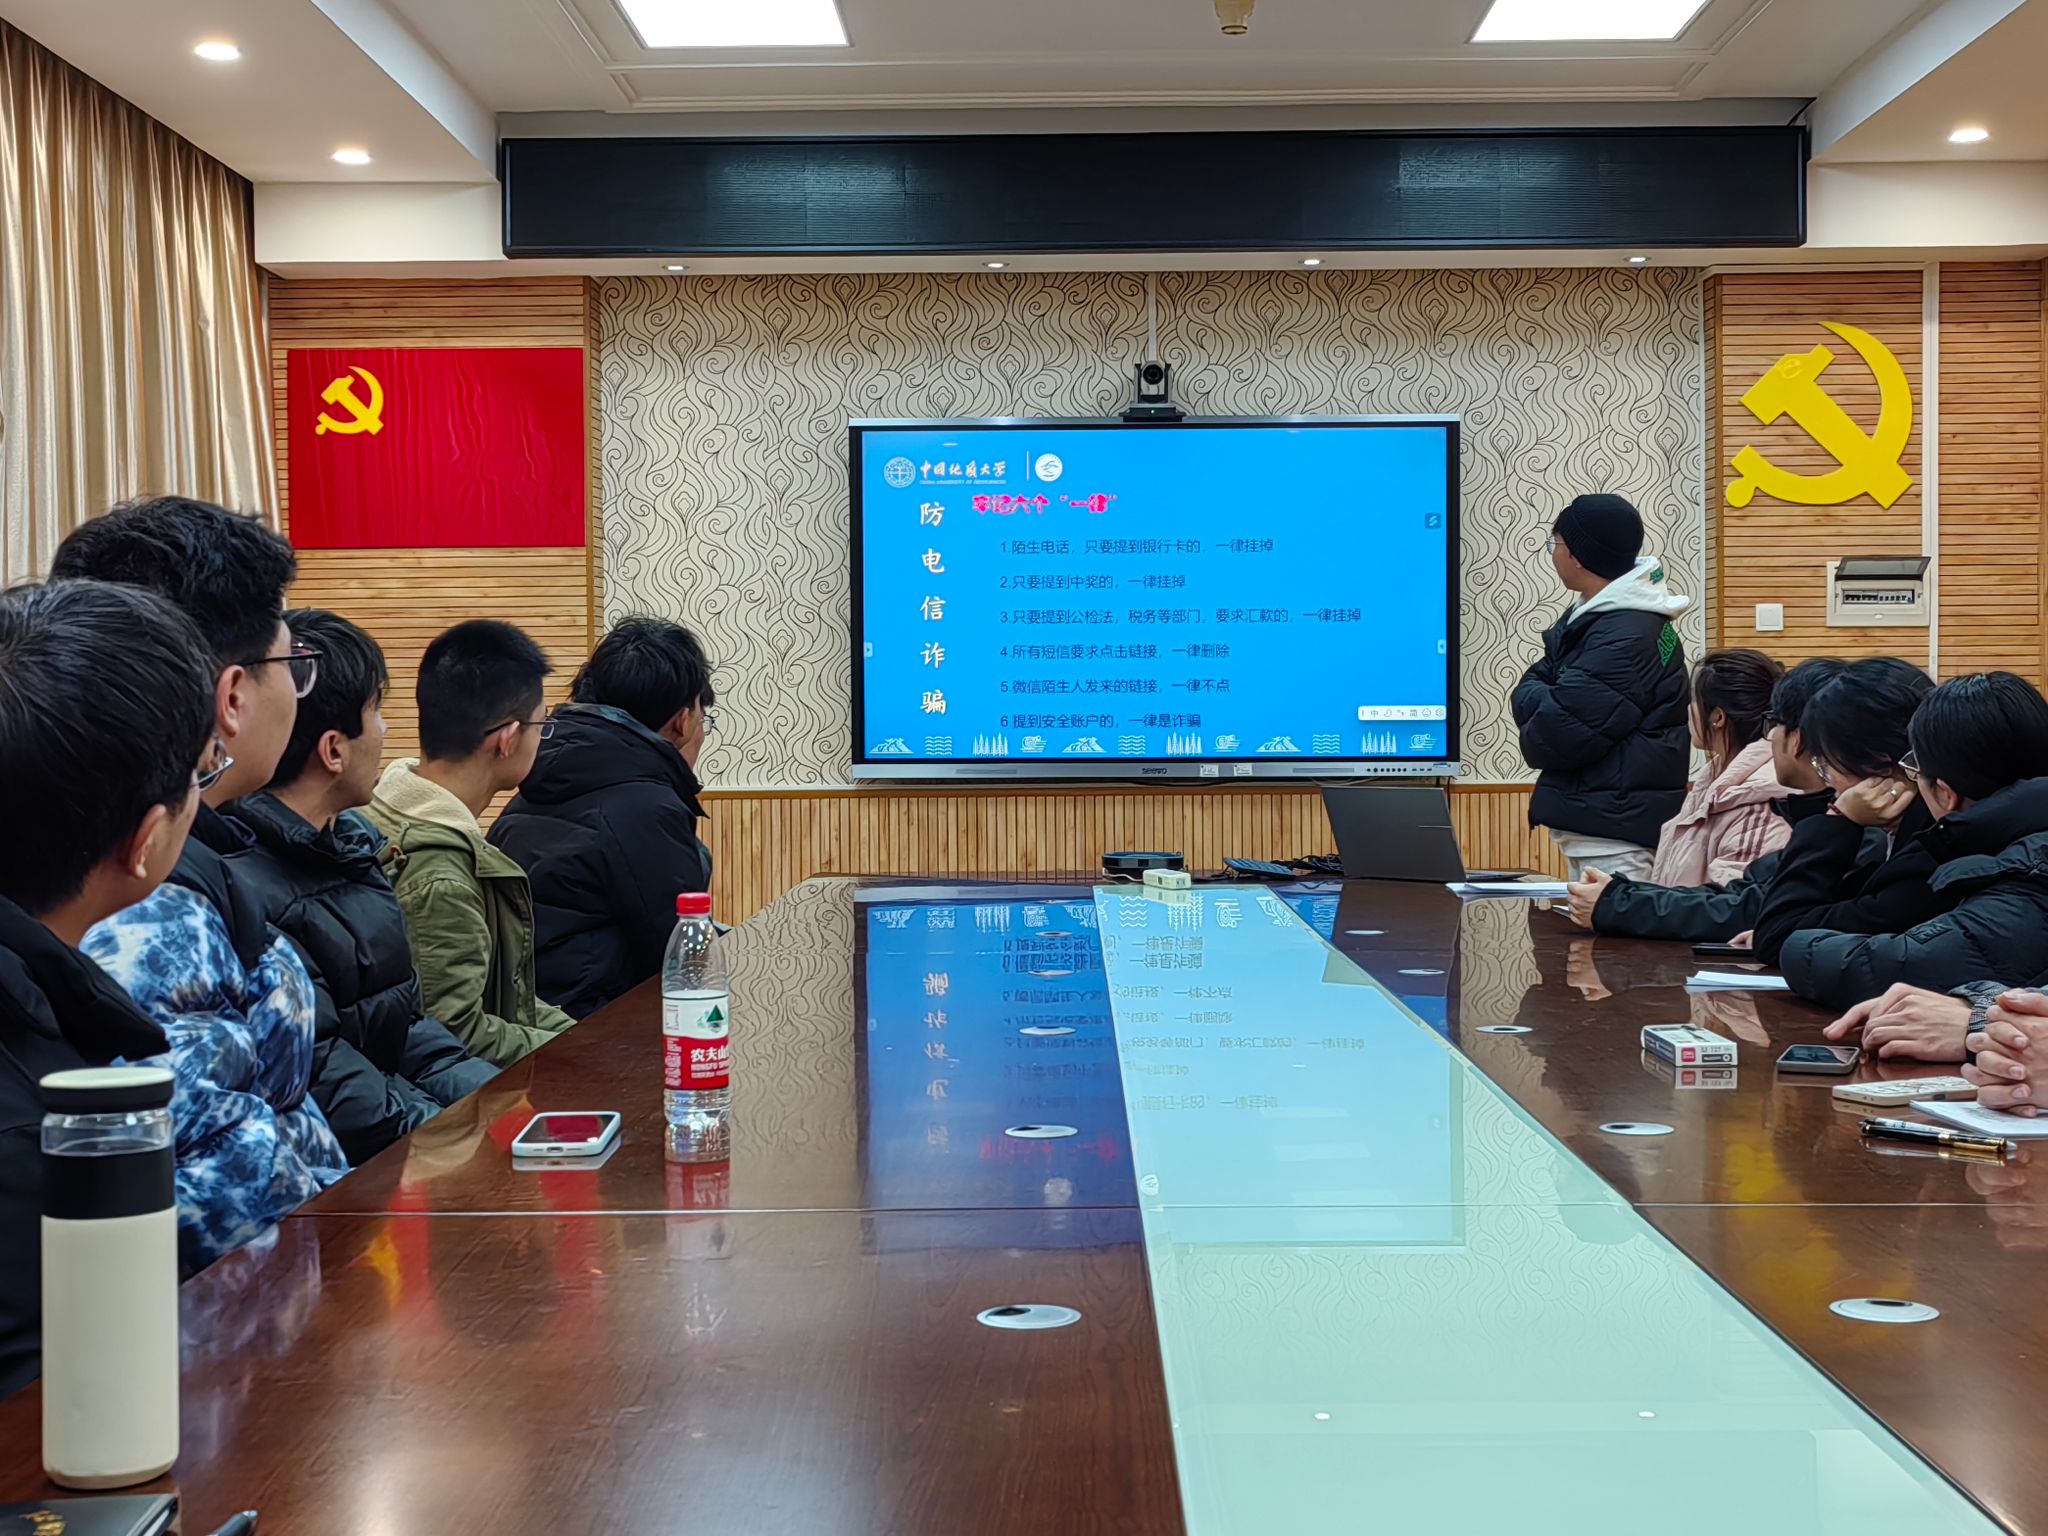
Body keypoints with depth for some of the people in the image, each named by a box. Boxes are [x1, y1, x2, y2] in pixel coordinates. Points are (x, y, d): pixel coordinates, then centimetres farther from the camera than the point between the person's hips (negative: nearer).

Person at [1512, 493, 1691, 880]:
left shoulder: (1628, 636, -19)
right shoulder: (1586, 615, 14)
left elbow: (1560, 733, -22)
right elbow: (1530, 686, 14)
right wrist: (1546, 700, -7)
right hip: (1589, 818, 10)